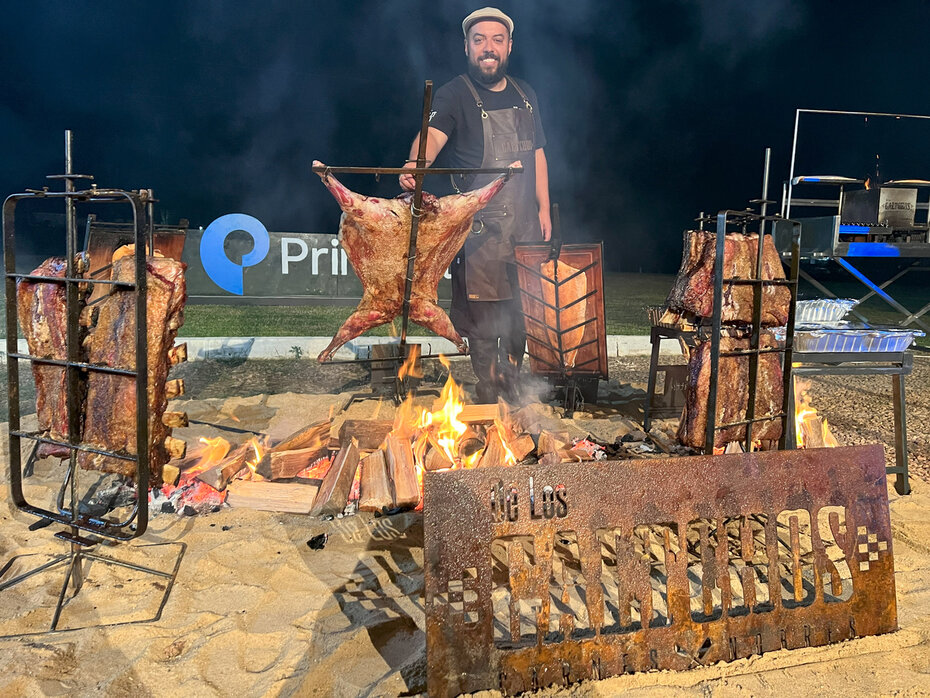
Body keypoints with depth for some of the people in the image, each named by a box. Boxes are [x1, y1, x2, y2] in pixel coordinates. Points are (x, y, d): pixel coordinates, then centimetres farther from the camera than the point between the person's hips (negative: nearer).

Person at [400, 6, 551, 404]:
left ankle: (512, 389, 28)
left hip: (525, 225, 6)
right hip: (480, 226, -5)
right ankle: (491, 398, 9)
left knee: (521, 312, 11)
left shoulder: (525, 96, 14)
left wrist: (543, 208, 13)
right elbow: (433, 134, -25)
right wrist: (416, 163, -47)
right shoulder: (454, 95, -6)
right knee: (484, 317, -5)